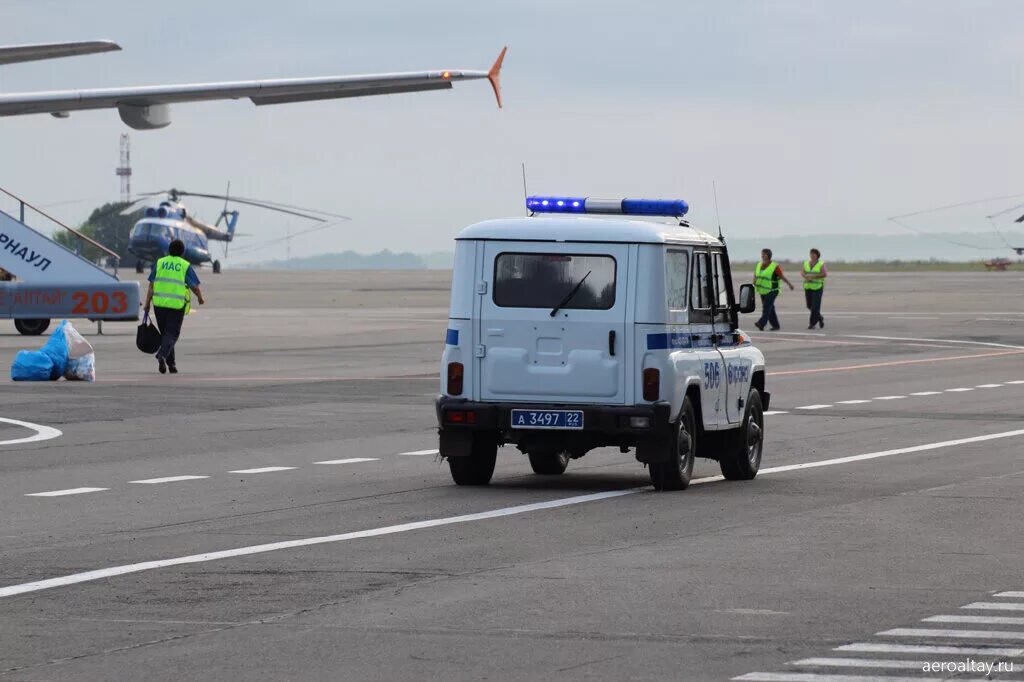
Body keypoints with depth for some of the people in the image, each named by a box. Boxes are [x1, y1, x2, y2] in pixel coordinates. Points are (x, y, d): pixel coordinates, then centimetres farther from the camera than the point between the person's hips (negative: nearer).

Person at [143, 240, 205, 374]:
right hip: (177, 306, -3)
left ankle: (171, 363, 18)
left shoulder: (159, 263, 5)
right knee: (172, 334, 1)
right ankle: (162, 355, -25)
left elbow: (151, 285, 3)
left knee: (165, 333, 15)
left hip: (159, 304, 3)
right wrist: (200, 298, 19)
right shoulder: (185, 266, -1)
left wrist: (147, 303, 6)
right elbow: (195, 287, 0)